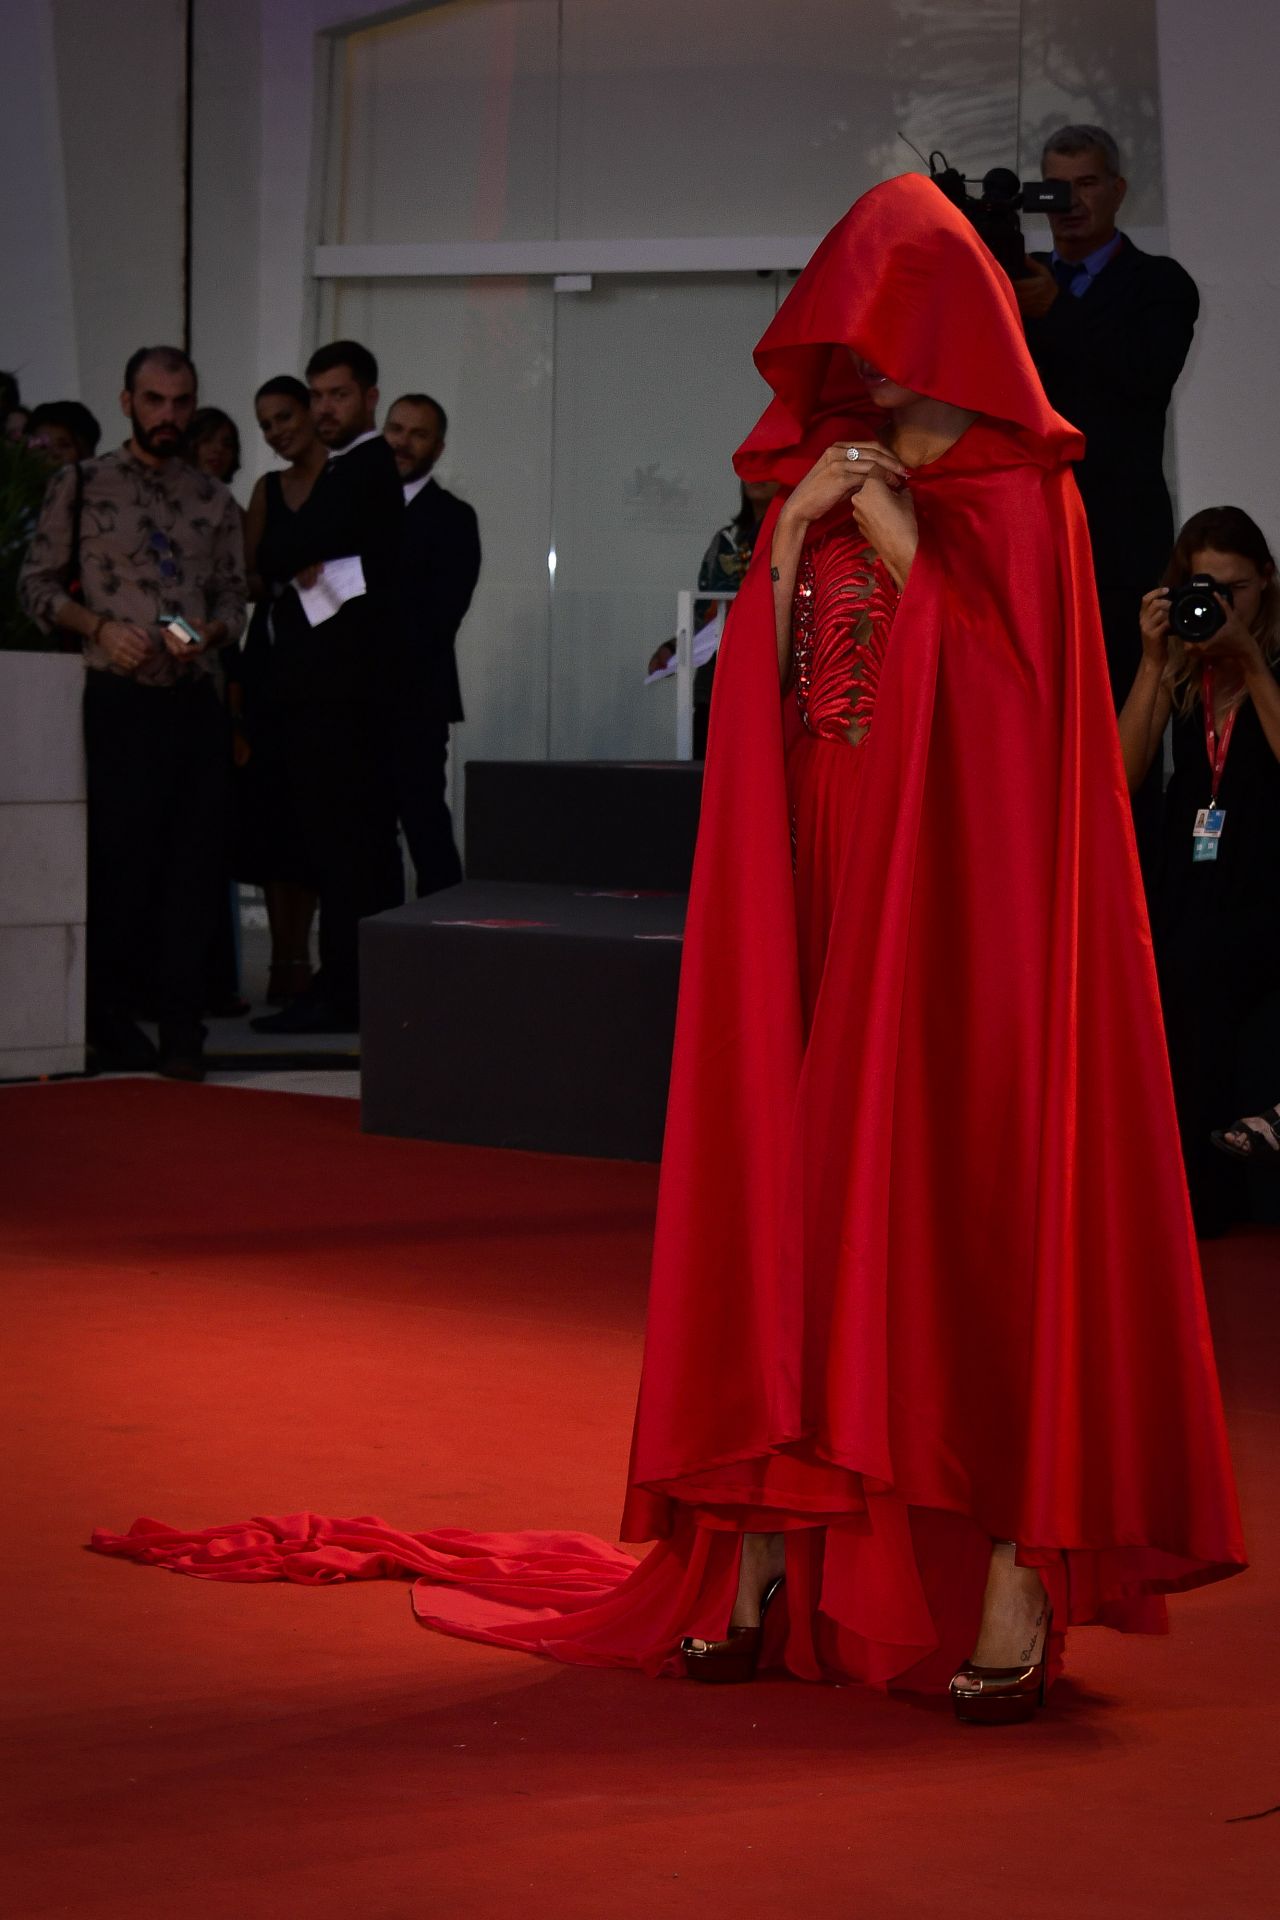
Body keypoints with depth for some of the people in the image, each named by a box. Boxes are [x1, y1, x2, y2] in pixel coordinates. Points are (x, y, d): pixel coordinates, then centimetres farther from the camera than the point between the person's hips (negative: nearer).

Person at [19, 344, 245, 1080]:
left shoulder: (215, 501, 13)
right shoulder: (82, 486, 4)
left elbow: (234, 597, 15)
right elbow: (40, 584, 3)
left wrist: (212, 630, -6)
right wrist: (99, 627, -12)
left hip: (196, 699, 3)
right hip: (120, 697, -3)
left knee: (195, 861, 0)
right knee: (121, 856, -3)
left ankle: (181, 1026, 5)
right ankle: (113, 1014, 10)